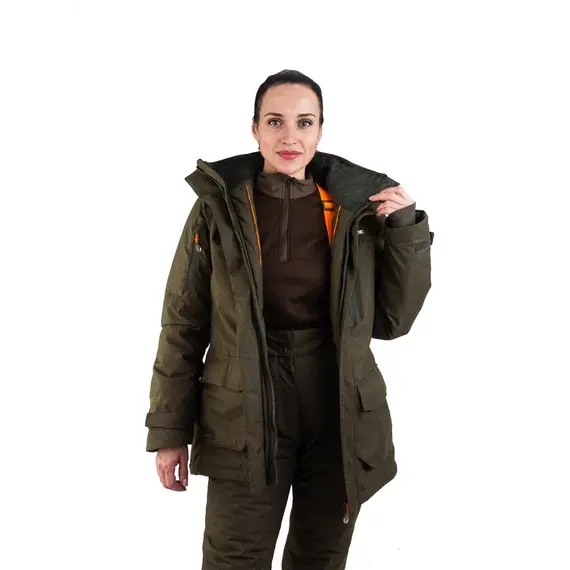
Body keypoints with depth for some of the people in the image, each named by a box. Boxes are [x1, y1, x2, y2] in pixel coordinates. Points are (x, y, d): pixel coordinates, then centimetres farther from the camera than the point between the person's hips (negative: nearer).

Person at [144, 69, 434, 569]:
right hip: (246, 418, -2)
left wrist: (407, 229, -7)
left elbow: (392, 319, 4)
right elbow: (183, 323, 0)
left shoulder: (358, 207, 0)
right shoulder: (218, 207, -4)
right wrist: (170, 430, -1)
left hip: (342, 413, 2)